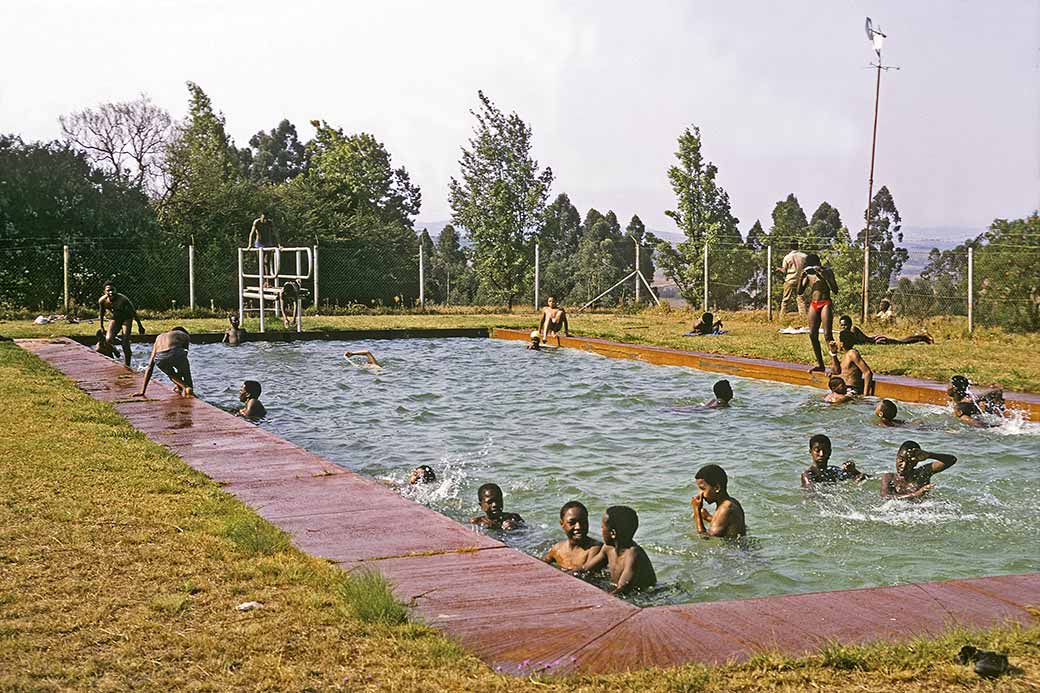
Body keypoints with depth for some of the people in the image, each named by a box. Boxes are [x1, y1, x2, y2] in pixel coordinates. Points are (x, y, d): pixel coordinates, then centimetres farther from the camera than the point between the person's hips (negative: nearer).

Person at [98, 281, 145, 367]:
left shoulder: (122, 299, -30)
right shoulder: (102, 301, -20)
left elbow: (134, 312, -16)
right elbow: (101, 316, 0)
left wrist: (140, 326, -8)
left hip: (126, 318, -3)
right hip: (115, 318, 3)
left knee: (125, 344, -12)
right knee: (108, 339, -20)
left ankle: (127, 367, 0)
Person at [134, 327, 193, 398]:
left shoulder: (159, 338, 39)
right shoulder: (184, 335, 32)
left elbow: (149, 367, 37)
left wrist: (142, 391, 37)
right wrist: (178, 384, 44)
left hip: (160, 358, 3)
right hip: (176, 354, -3)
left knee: (170, 373, 33)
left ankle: (184, 386, 11)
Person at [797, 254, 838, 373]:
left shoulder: (827, 271, -5)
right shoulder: (809, 274, 8)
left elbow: (835, 290, -14)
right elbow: (800, 291, 6)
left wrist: (824, 276, -22)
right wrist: (801, 277, -9)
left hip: (825, 304, -6)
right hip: (813, 304, 6)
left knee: (827, 334, -15)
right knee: (812, 334, 1)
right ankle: (820, 364, 9)